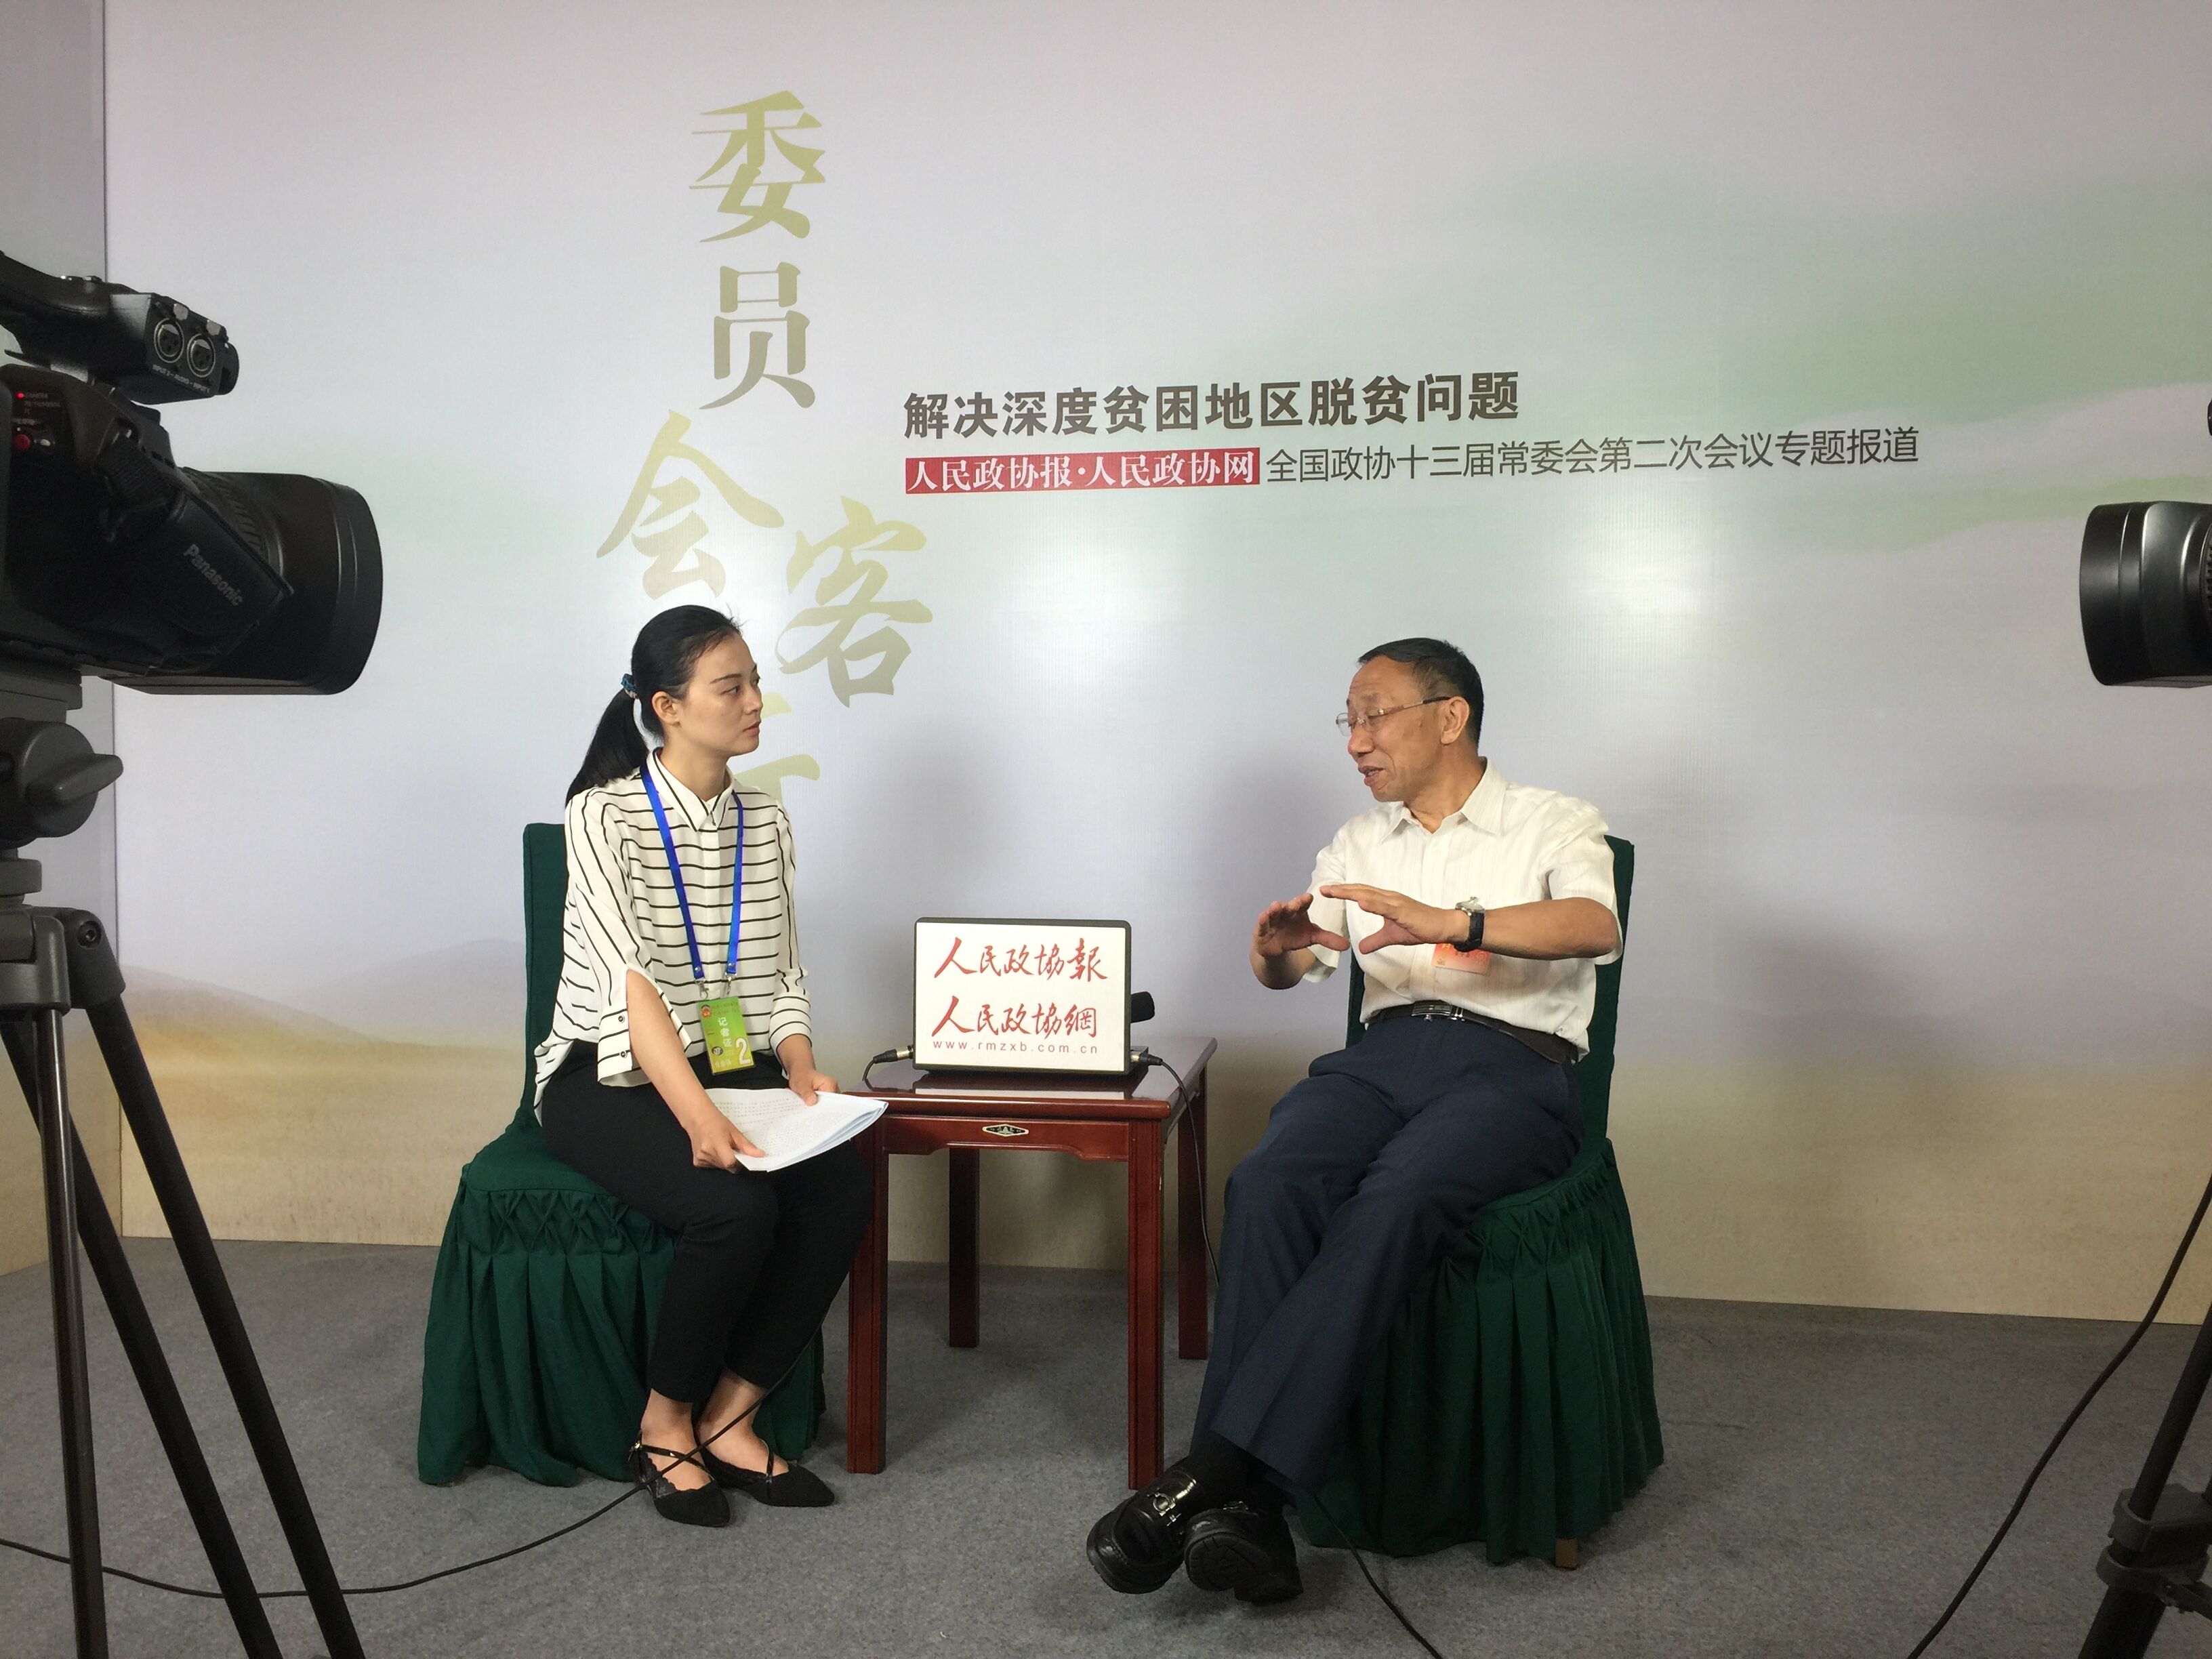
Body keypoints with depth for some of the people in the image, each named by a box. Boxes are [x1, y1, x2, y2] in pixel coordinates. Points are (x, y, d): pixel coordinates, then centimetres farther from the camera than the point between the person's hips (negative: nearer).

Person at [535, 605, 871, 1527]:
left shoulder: (764, 823, 8)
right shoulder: (605, 813, -11)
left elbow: (779, 975, 9)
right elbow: (628, 978, -23)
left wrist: (800, 1068, -11)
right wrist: (698, 1116, -34)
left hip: (731, 1069, 6)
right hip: (609, 1079, -5)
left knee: (841, 1187, -22)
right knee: (735, 1205, -31)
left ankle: (727, 1417, -6)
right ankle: (666, 1425, -5)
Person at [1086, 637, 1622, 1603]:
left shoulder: (1553, 825, 9)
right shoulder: (1359, 844, 24)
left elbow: (1596, 927, -12)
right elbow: (1286, 970, 16)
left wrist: (1448, 923, -28)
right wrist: (1275, 948, -9)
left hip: (1513, 1065, -3)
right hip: (1386, 1054, 4)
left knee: (1394, 1199, -35)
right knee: (1266, 1185, -29)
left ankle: (1217, 1470, -34)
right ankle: (1248, 1509, -31)